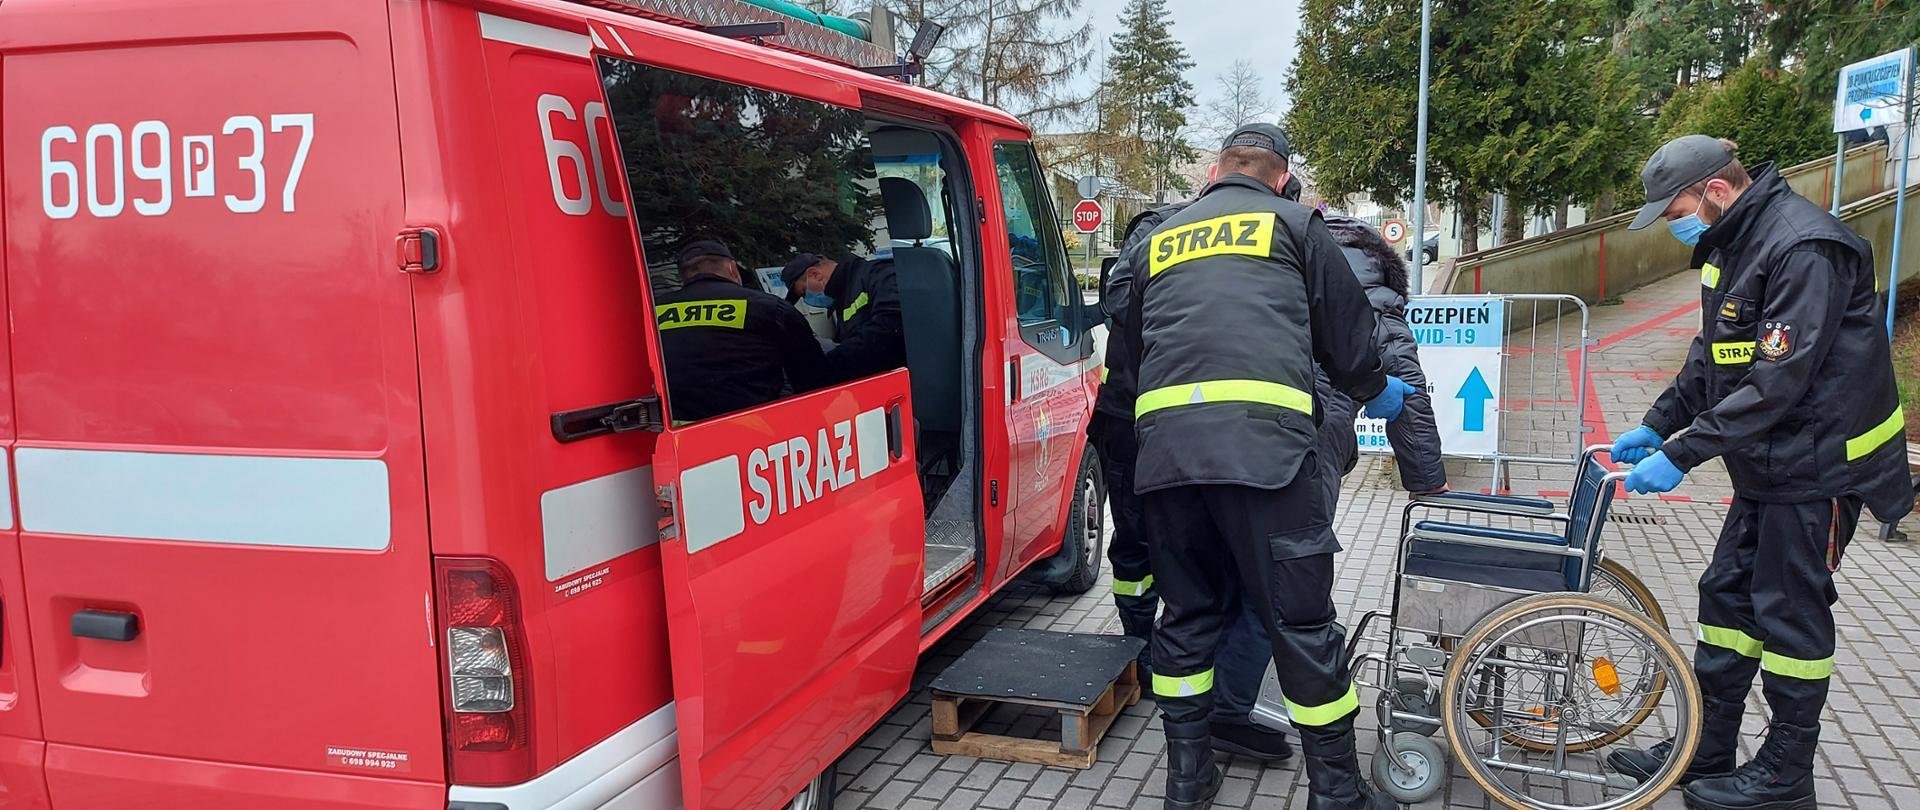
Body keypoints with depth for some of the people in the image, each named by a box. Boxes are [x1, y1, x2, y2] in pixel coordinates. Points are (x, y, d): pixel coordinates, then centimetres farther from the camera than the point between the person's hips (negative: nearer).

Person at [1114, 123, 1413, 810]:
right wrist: (1375, 391, 36)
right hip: (1263, 439, -4)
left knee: (1187, 613, 16)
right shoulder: (1294, 224, 14)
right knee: (1301, 621, 4)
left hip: (1163, 444, 4)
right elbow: (1346, 329, 17)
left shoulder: (1156, 242, 25)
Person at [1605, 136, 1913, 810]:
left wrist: (1681, 455, -27)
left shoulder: (1804, 248, -23)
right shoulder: (1731, 244, 8)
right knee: (1727, 596, 12)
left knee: (1790, 612, 0)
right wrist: (1656, 425, 8)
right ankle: (1704, 750, 23)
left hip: (1817, 463, -9)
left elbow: (1776, 382, -28)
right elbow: (1711, 356, 15)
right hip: (1768, 465, 9)